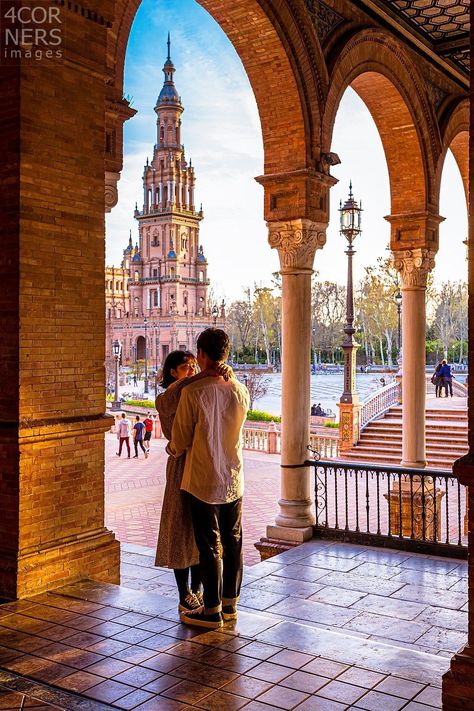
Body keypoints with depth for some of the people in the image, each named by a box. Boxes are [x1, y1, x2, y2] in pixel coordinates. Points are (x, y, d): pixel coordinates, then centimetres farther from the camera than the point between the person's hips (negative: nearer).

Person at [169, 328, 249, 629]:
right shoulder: (241, 392, -1)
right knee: (233, 542, 15)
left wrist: (173, 449, 13)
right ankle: (230, 603, 27)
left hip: (204, 482, -5)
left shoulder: (193, 392, -17)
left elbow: (181, 440, -10)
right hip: (234, 480, 5)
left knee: (209, 547, 4)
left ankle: (212, 611, 14)